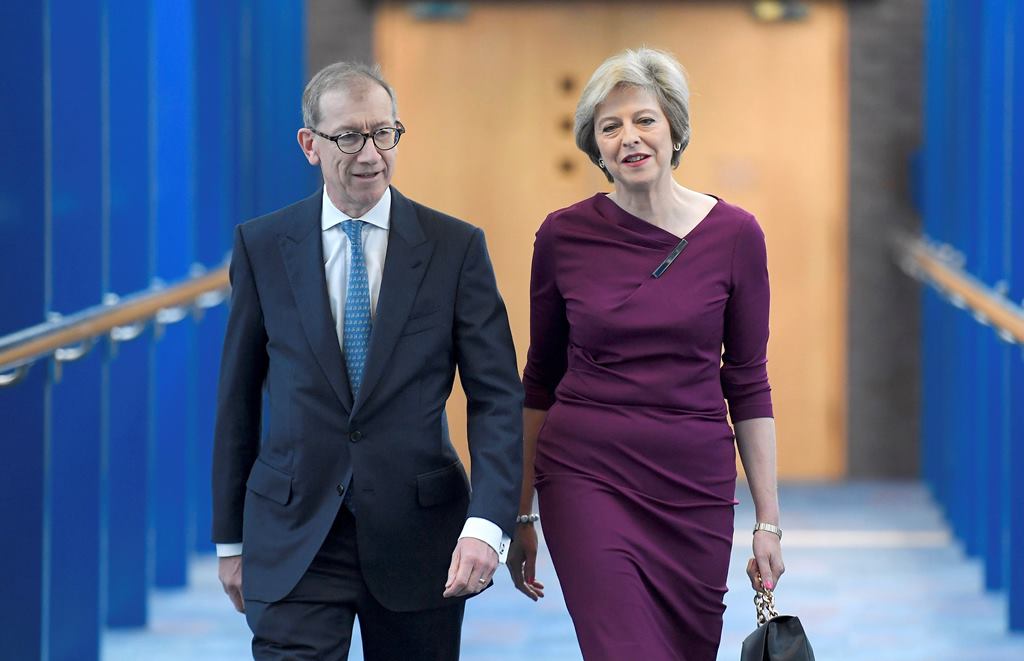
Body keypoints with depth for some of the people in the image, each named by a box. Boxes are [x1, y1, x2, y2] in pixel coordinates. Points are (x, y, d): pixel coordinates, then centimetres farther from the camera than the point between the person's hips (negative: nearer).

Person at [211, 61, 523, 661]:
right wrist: (230, 538, 8)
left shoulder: (455, 247, 0)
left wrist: (487, 524, -18)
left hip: (417, 534, 0)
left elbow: (498, 397, -4)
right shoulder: (262, 246, 3)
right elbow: (238, 397, 8)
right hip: (295, 538, 0)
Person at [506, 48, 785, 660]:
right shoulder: (563, 236, -1)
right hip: (588, 478, -1)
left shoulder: (734, 235, -1)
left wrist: (769, 521, 2)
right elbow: (541, 380, 8)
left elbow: (748, 384, 4)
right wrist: (518, 516, 9)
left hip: (696, 488, 2)